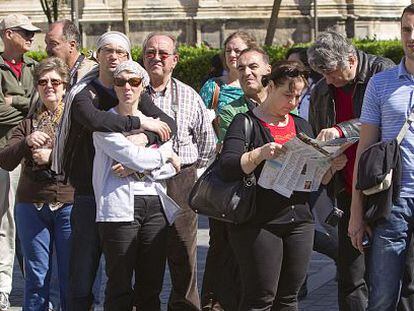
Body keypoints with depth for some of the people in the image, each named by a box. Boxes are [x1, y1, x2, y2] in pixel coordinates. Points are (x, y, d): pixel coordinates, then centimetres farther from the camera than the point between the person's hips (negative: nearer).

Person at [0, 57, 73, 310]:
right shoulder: (28, 123, 14)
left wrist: (52, 157, -16)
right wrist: (26, 143, -14)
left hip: (69, 203, -3)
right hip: (32, 205, 3)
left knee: (71, 274, 1)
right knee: (36, 276, 6)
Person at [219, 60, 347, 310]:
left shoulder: (301, 126, 17)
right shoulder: (246, 123, -1)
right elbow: (227, 168, -15)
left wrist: (331, 167, -2)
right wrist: (259, 154, -30)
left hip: (300, 221, 6)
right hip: (258, 224, -6)